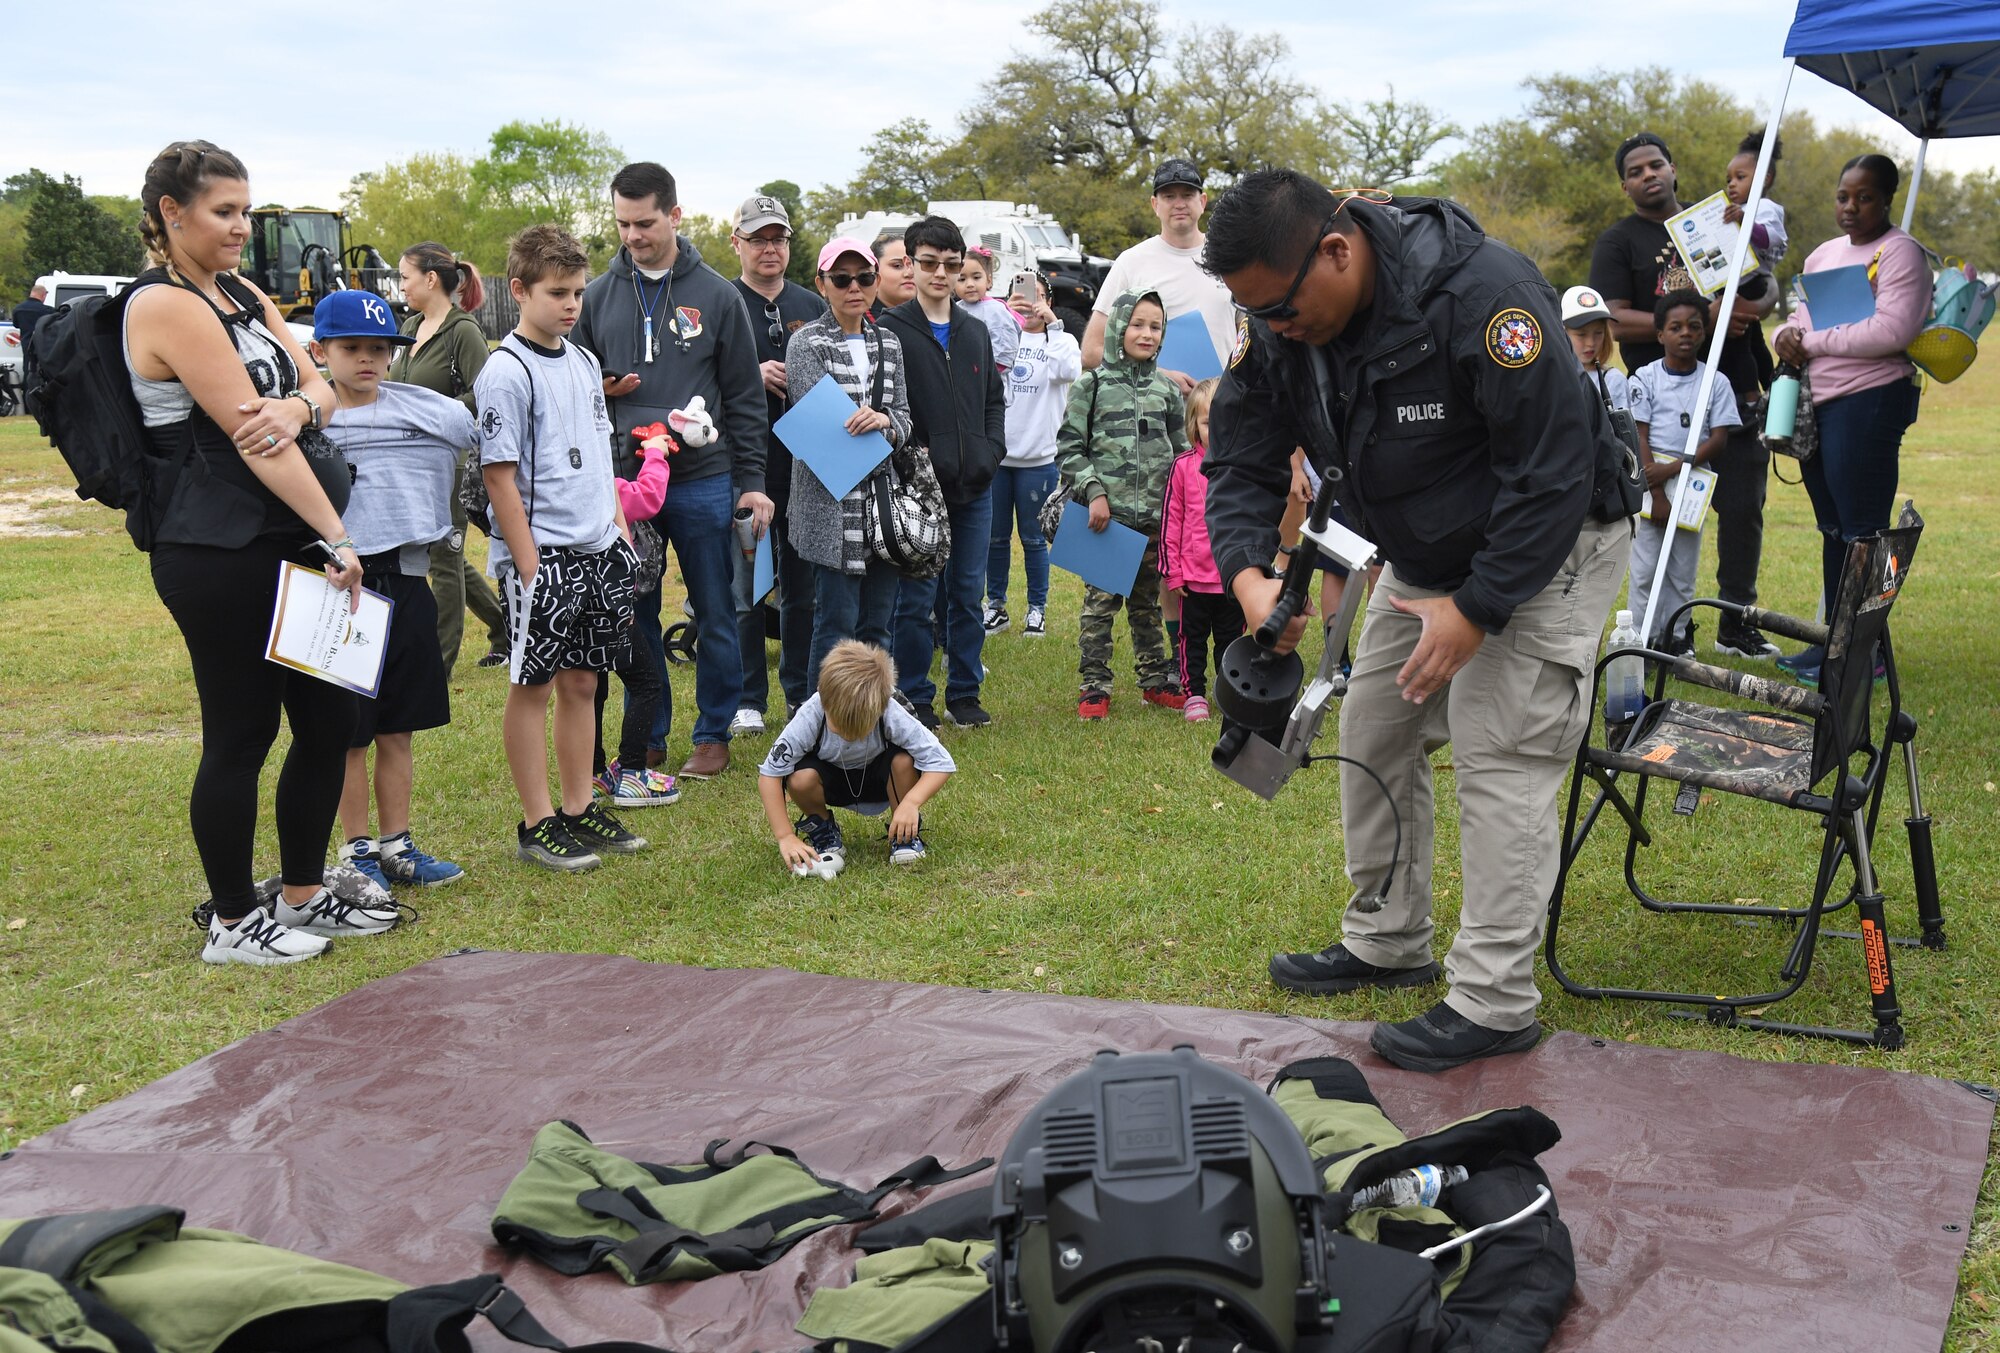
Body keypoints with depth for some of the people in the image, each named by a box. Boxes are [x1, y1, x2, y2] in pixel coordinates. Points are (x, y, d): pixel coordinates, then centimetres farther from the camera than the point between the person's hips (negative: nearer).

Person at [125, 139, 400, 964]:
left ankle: (302, 897, 27)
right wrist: (336, 537, -18)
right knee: (241, 735, 1)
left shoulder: (243, 295, 14)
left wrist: (297, 408, -16)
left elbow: (317, 387, 9)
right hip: (220, 552, -9)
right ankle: (232, 924, 16)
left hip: (289, 541, 9)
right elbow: (247, 434, -18)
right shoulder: (164, 304, -13)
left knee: (329, 721, 12)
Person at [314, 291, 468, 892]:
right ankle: (358, 850, 20)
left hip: (407, 583, 4)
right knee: (349, 734, 6)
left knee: (399, 729, 13)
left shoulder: (424, 409, 7)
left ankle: (396, 845, 24)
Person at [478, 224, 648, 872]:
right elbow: (499, 474, -13)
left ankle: (579, 809, 22)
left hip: (597, 549, 7)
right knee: (533, 685, 2)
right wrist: (528, 564, -15)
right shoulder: (506, 372, -11)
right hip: (540, 554, -7)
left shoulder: (584, 363, 12)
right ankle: (536, 824, 10)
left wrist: (619, 528, 13)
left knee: (581, 681, 13)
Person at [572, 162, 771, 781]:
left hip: (703, 481, -2)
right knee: (634, 616, 9)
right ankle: (646, 736, 21)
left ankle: (714, 733, 19)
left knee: (714, 615, 5)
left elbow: (745, 398, 2)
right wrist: (599, 388, -7)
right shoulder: (599, 295, 7)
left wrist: (752, 480, -3)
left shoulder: (717, 296, 1)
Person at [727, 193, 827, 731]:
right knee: (746, 592, 2)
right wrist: (754, 376, -19)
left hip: (806, 466, 4)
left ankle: (802, 691, 22)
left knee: (804, 589, 11)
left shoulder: (812, 306, 13)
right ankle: (747, 700, 12)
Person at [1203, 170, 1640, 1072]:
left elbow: (1553, 472, -30)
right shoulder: (1274, 329, -11)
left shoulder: (1481, 293, -33)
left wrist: (1476, 610, -27)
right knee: (1372, 733, 10)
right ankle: (1387, 944, 27)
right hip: (1423, 555, 8)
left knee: (1500, 755, -12)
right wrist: (1247, 574, -25)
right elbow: (1241, 464, -5)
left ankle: (1494, 1003, -4)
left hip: (1547, 547, -8)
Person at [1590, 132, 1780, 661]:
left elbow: (1768, 288, 18)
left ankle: (1736, 622, 17)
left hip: (1735, 394, 4)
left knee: (1743, 508, 3)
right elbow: (1617, 322, -9)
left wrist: (1752, 306, -8)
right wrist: (1700, 319, -18)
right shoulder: (1618, 241, 4)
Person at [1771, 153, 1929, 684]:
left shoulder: (1899, 252, -7)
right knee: (1832, 528, 14)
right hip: (1818, 403, 9)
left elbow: (1893, 330, -19)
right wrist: (1788, 335, 0)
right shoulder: (1823, 254, 18)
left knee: (1862, 530, -6)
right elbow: (1803, 314, 24)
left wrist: (1814, 342, -15)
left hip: (1869, 401, -9)